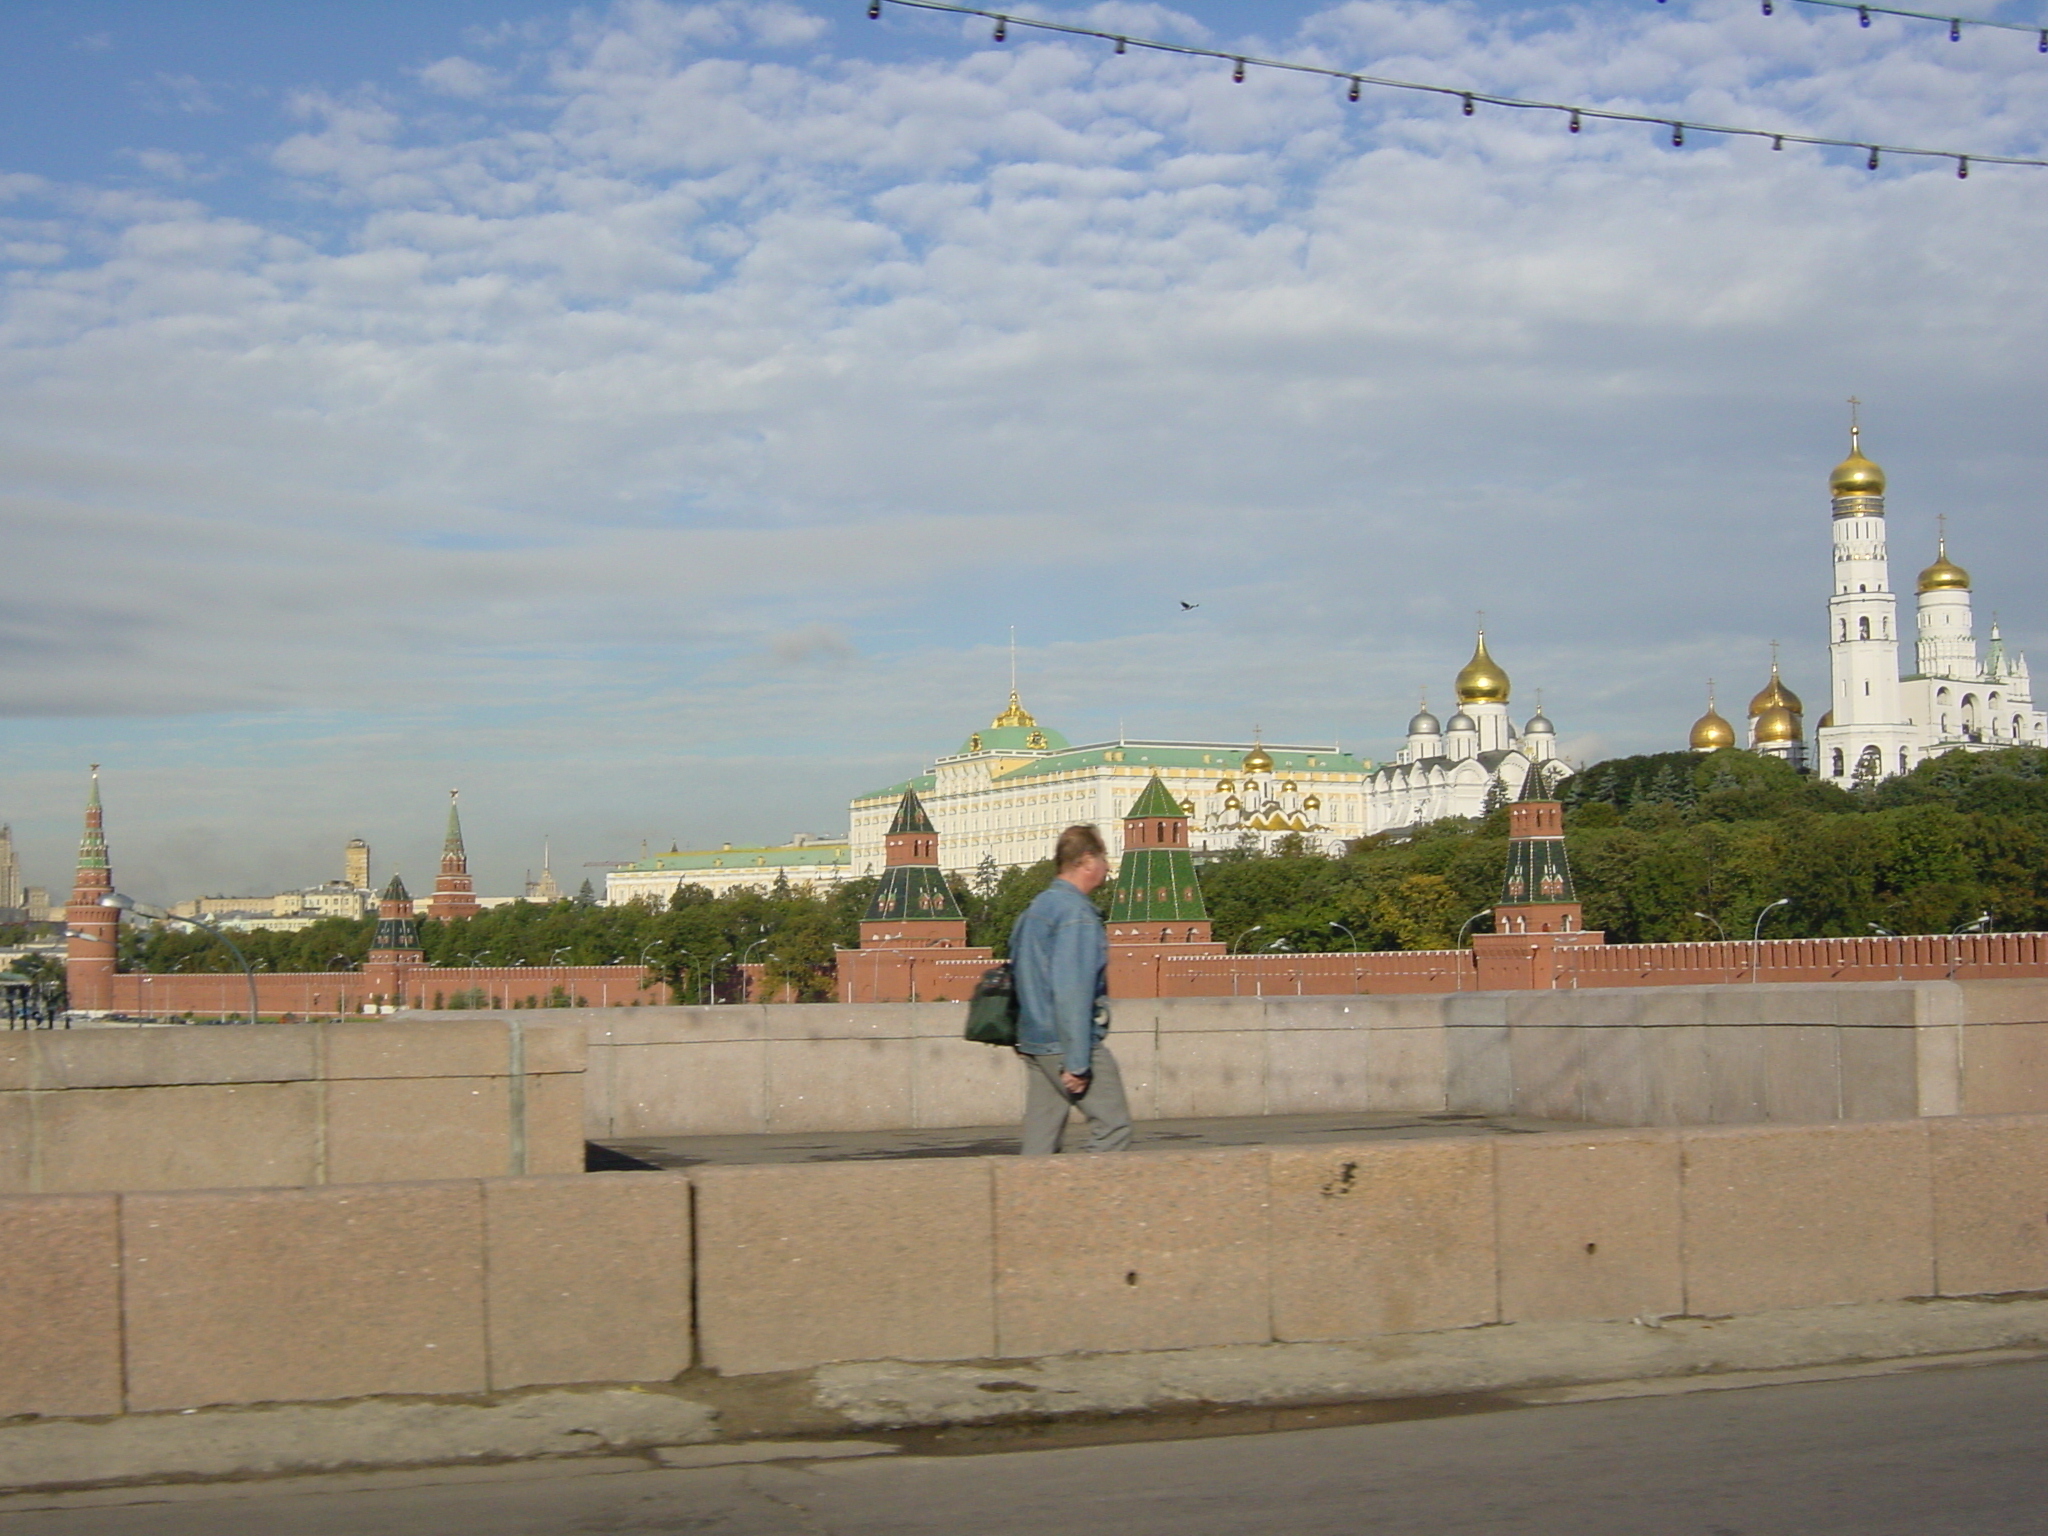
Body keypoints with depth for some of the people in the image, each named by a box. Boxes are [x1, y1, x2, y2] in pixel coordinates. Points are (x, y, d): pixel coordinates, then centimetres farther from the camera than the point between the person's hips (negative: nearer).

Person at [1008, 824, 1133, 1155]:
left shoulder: (1035, 908, 16)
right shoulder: (1077, 912, -13)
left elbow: (1018, 972, 20)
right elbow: (1071, 990, -20)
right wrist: (1077, 1062, -21)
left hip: (1033, 1041, 9)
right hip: (1068, 1043, -9)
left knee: (1040, 1139, 8)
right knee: (1113, 1128, -2)